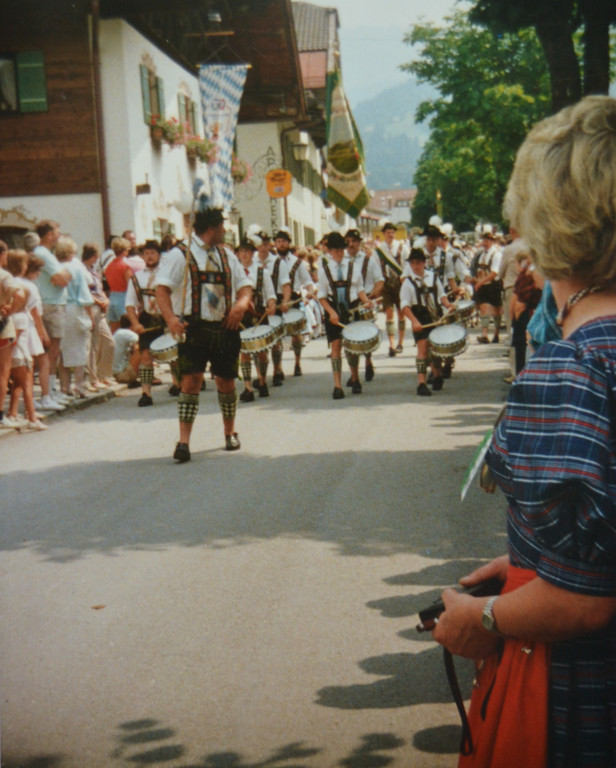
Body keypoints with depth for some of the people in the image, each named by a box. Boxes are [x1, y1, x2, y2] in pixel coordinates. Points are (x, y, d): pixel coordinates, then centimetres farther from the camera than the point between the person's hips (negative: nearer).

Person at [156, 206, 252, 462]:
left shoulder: (227, 255, 15)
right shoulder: (180, 255, -3)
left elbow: (244, 284, 15)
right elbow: (162, 288, -10)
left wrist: (242, 302, -9)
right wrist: (171, 317, -27)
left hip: (225, 328, 5)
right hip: (193, 329, -5)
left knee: (226, 381, 12)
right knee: (191, 381, -13)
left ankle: (230, 432, 32)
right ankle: (184, 441, -10)